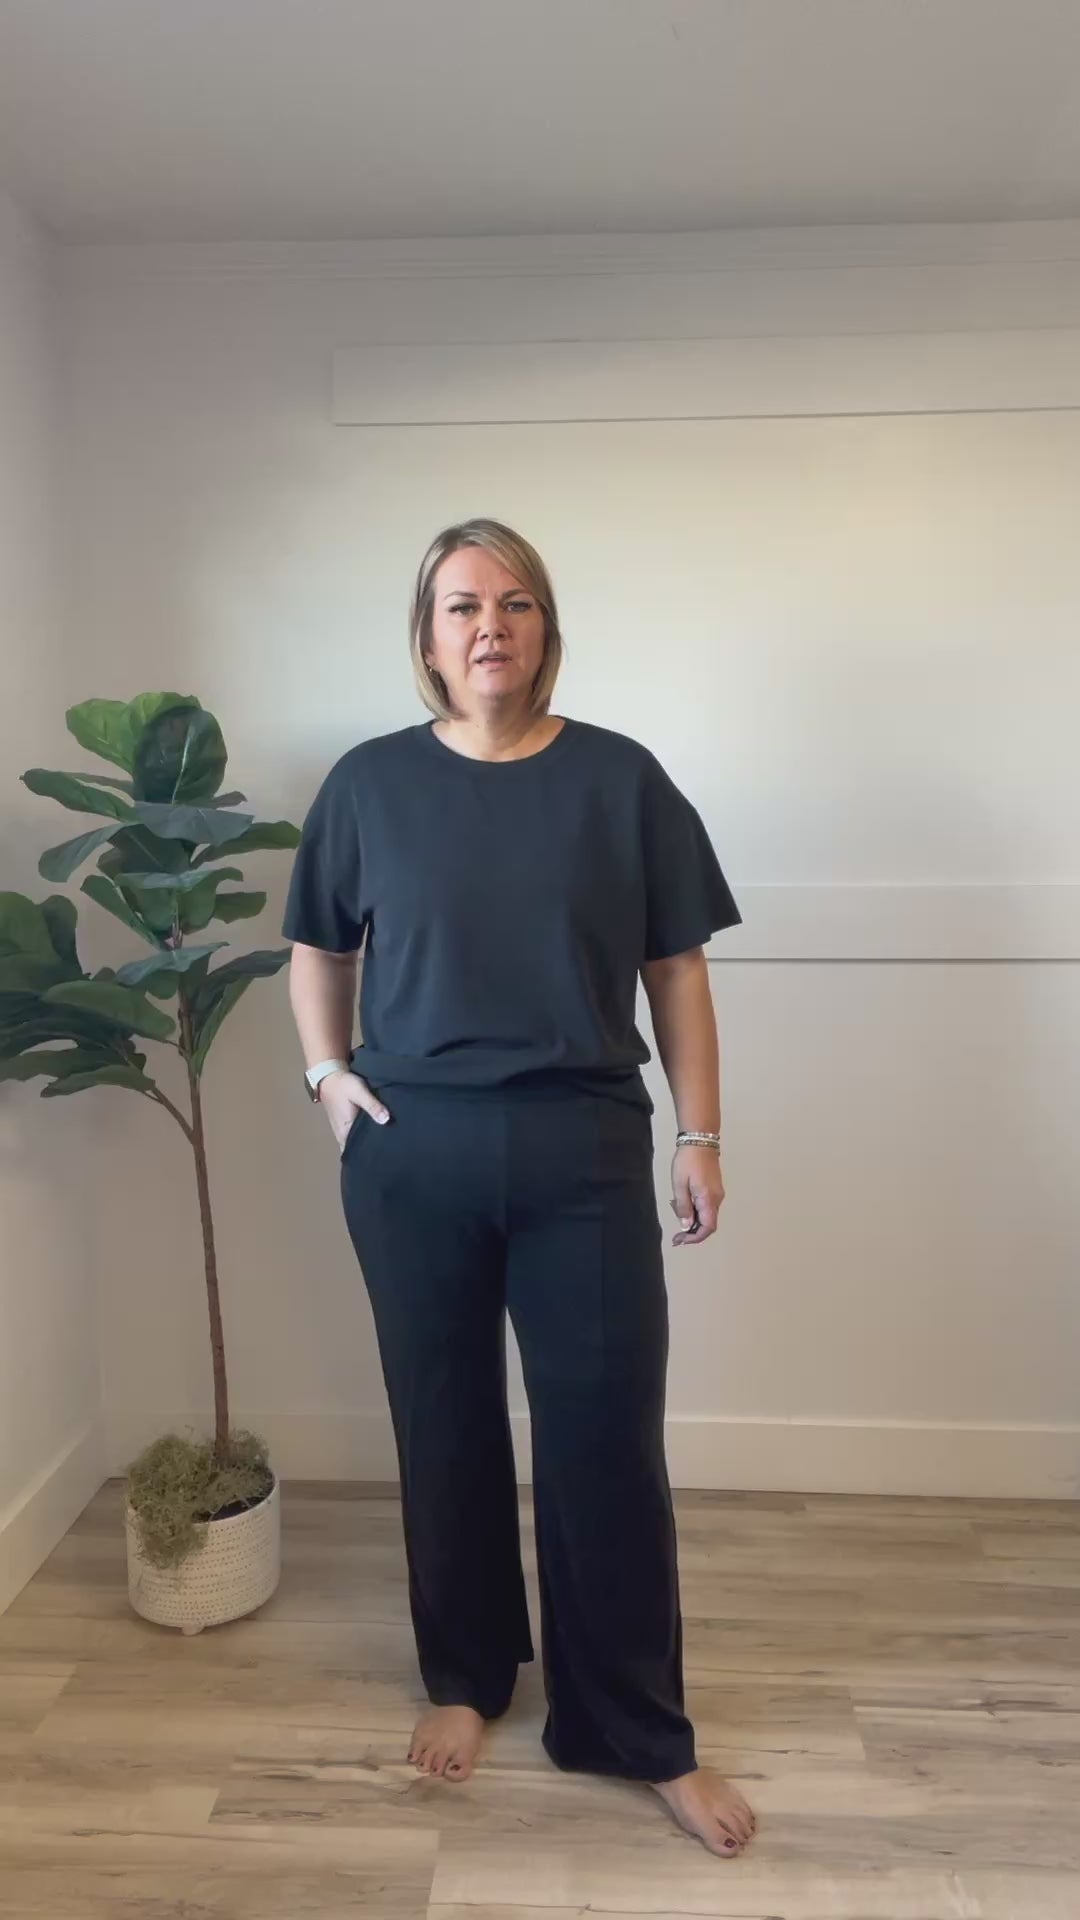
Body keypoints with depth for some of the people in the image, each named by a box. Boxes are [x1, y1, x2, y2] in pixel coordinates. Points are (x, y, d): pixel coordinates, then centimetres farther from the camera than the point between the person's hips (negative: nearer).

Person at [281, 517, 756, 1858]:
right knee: (445, 1429, 14)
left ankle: (640, 1734, 27)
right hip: (413, 1156, 1)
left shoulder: (620, 777, 0)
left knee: (607, 1439, 6)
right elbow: (317, 950, 14)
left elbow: (676, 969, 2)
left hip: (583, 1154, -1)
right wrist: (327, 1073, 0)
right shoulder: (369, 783, 2)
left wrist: (700, 1134, 0)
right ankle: (464, 1680, 38)